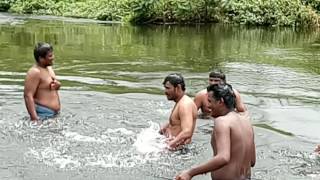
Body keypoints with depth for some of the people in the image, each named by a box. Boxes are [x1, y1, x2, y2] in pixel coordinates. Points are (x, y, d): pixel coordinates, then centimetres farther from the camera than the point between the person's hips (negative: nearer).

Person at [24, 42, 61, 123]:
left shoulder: (49, 68, 13)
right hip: (43, 115, -9)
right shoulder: (34, 72, -15)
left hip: (55, 113, 9)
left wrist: (57, 85, 3)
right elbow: (28, 96, -21)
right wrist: (34, 118, -28)